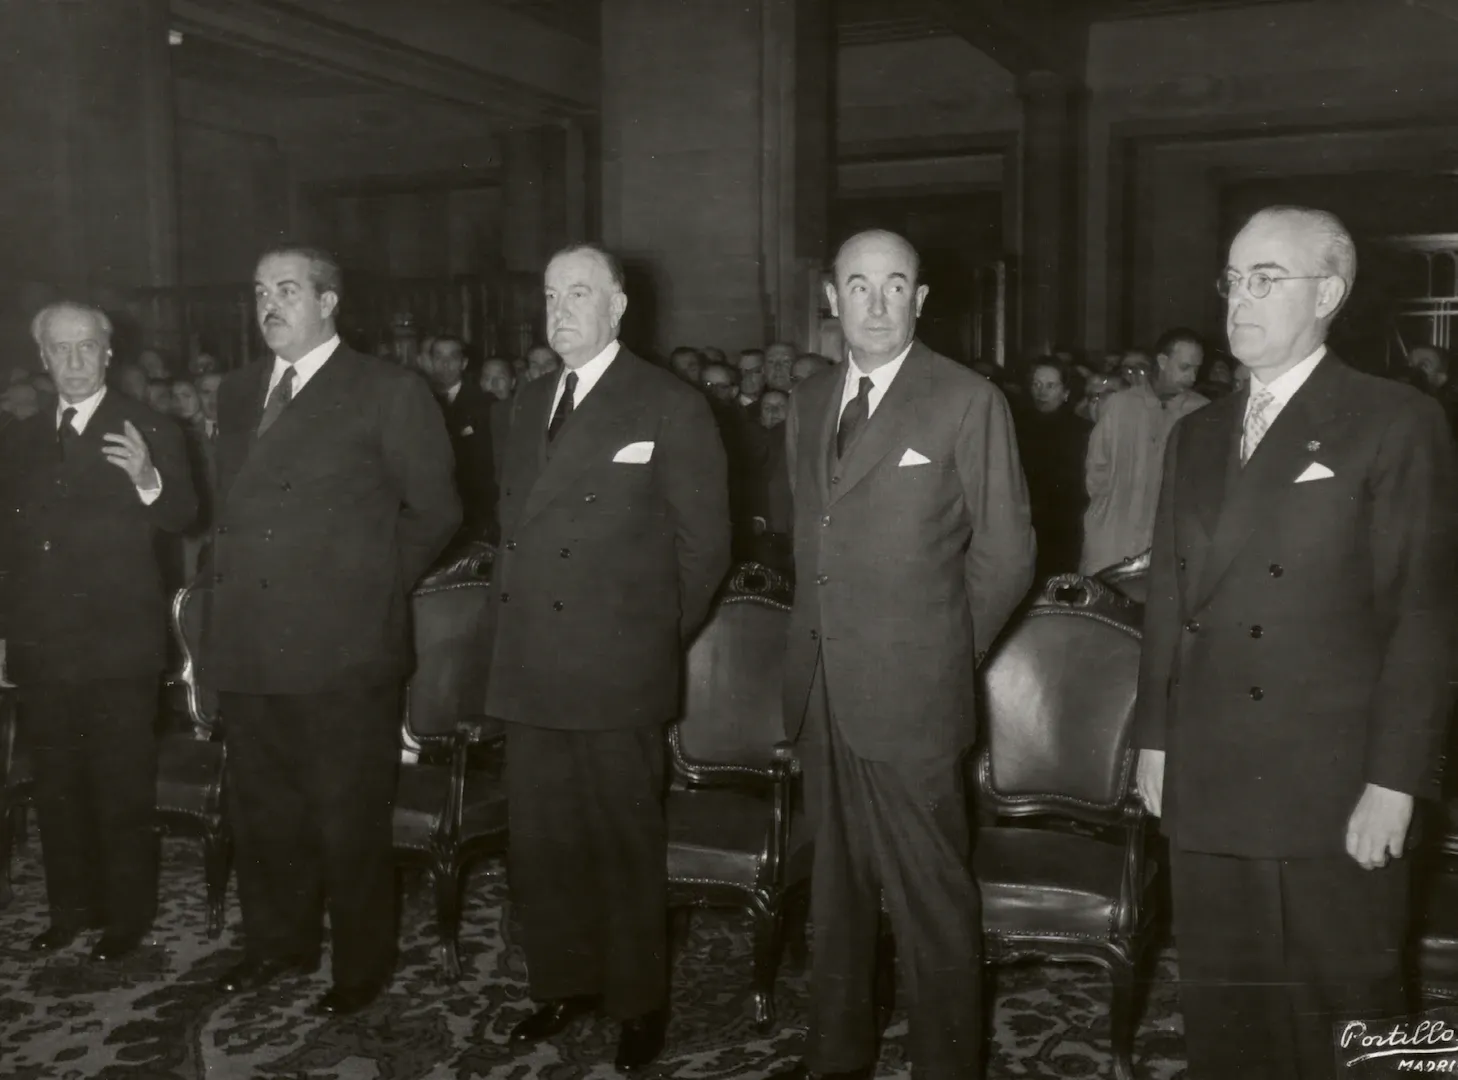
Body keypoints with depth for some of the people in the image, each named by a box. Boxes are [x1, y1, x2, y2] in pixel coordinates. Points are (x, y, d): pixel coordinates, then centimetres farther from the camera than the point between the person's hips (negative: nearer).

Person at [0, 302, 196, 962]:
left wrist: (149, 481, -32)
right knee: (56, 786, 13)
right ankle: (70, 908, 26)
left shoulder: (150, 432, -4)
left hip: (119, 644, -5)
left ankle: (127, 915, 15)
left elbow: (182, 521, -12)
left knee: (123, 787, 3)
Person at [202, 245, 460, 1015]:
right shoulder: (236, 393, 15)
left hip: (342, 645, -6)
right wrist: (221, 583, 9)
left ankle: (361, 965, 21)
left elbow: (434, 509, -1)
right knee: (260, 810, 17)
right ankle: (277, 943, 36)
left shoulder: (389, 393, -5)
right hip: (247, 644, 6)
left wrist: (375, 584, 1)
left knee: (349, 821, 4)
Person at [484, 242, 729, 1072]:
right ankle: (564, 983, 30)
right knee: (541, 840, 13)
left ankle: (639, 1003, 22)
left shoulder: (672, 406, -5)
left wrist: (657, 637, -2)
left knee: (625, 845, 5)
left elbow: (705, 542, -4)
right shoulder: (532, 405, 15)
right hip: (529, 667, 6)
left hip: (614, 668, -6)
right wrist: (514, 623, 11)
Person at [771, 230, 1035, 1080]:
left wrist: (938, 653, 1)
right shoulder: (809, 402, 12)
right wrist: (820, 644, 10)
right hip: (823, 689, 6)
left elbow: (1006, 553, -3)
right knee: (838, 887, 17)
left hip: (909, 693, -6)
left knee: (931, 900, 2)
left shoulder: (968, 402, -7)